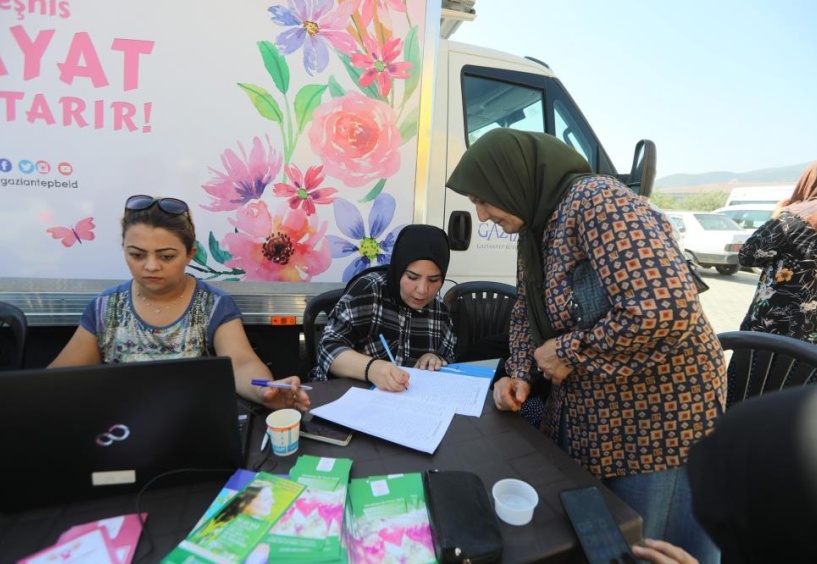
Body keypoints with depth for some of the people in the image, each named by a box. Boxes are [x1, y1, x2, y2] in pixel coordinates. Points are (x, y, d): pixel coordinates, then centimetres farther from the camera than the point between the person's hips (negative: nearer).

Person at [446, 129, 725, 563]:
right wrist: (521, 374, -3)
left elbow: (666, 312, -35)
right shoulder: (535, 228, 4)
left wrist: (568, 352, -22)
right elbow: (527, 312, 13)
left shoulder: (597, 202, -24)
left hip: (657, 418, -8)